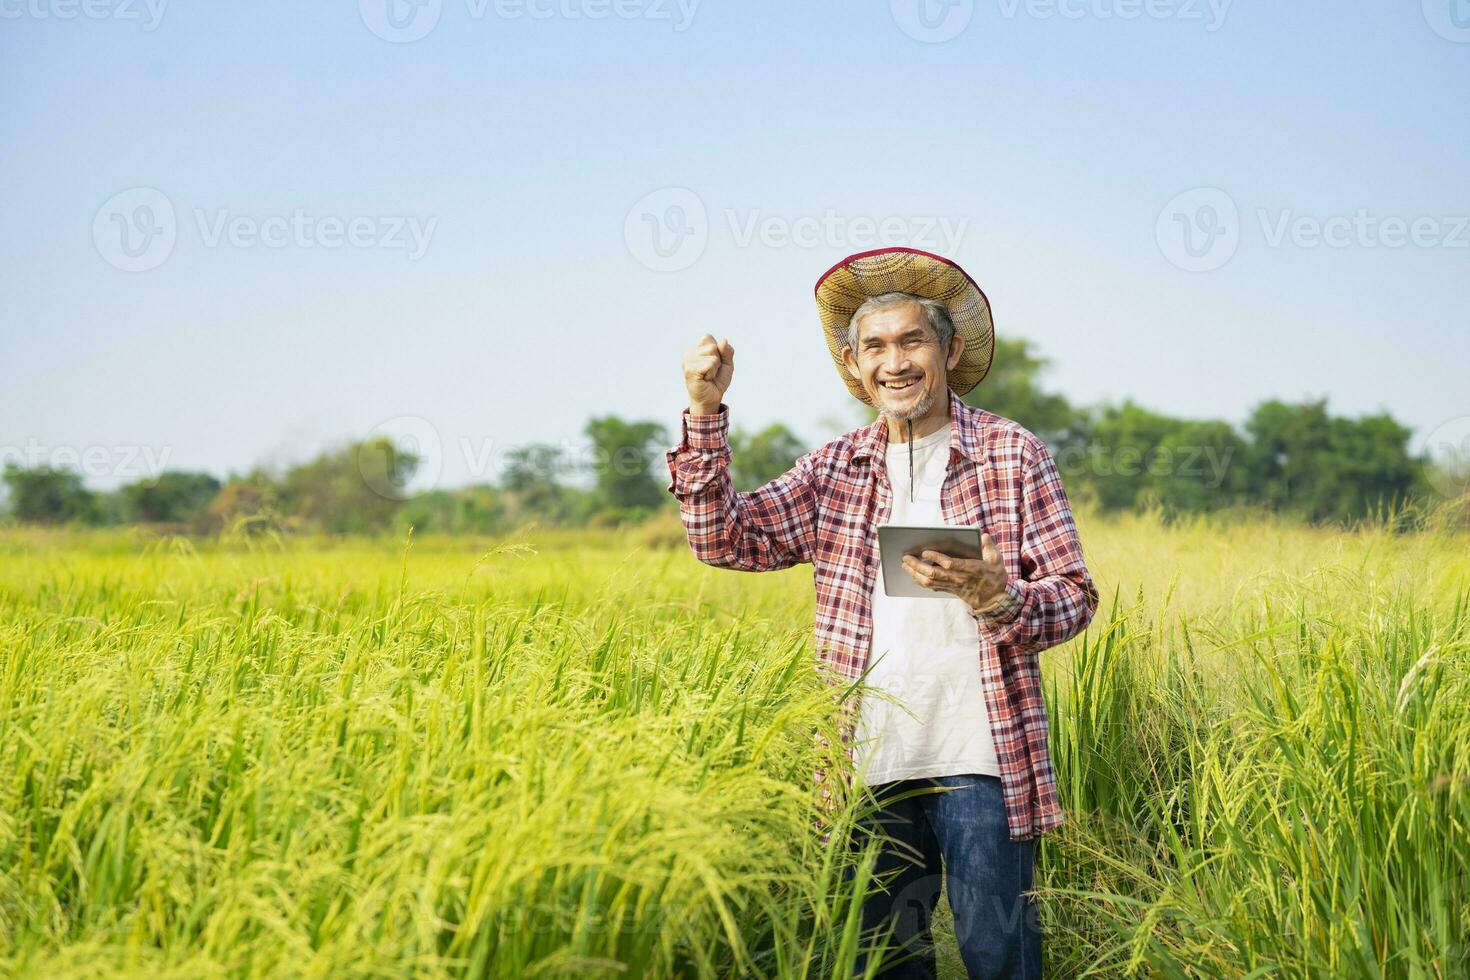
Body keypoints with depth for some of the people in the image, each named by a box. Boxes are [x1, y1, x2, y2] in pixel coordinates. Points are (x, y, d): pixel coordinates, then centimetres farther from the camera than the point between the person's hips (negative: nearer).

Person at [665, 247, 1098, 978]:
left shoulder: (1012, 453, 1)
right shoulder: (836, 470, 11)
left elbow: (1074, 596, 1)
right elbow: (724, 538, 5)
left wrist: (996, 598, -21)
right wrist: (705, 413, -5)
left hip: (980, 760, -3)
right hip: (869, 764, 4)